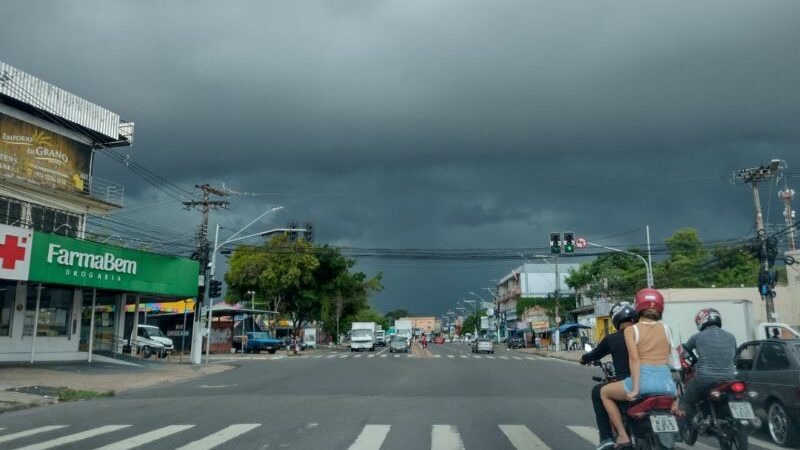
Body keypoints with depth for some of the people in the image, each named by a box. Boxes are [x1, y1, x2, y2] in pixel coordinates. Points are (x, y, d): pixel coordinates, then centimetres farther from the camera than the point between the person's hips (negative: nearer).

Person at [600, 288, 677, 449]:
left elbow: (634, 358, -9)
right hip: (666, 380, 4)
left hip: (644, 380, -4)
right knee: (674, 394, 42)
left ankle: (623, 437, 13)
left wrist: (635, 389, -13)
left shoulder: (631, 330, 3)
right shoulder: (665, 328, 13)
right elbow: (668, 356, 16)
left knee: (604, 392, 22)